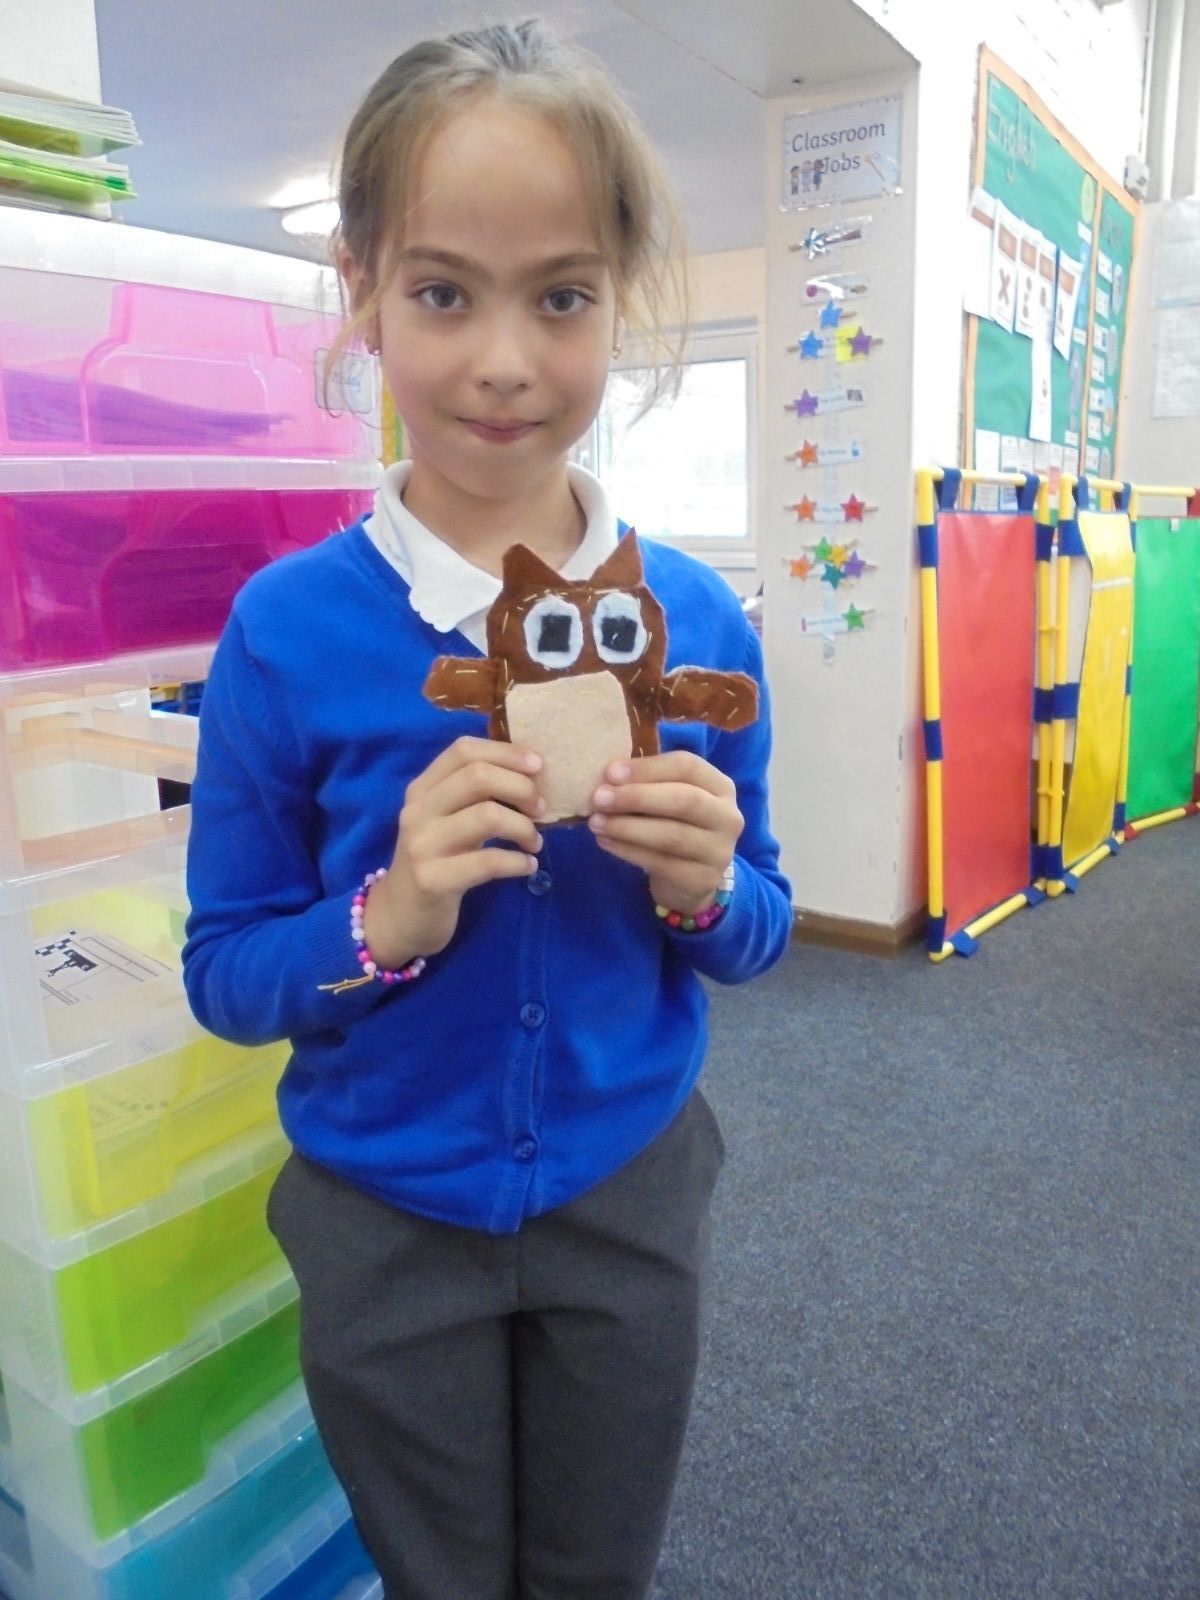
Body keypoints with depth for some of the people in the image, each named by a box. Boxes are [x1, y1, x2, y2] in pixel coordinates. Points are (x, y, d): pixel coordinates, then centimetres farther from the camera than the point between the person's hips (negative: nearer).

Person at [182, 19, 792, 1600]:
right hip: (387, 1221, -1)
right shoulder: (289, 627, -16)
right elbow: (223, 972, -8)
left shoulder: (696, 619, -10)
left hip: (629, 1198, 2)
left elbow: (757, 930, 0)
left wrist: (703, 888, -21)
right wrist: (387, 919, -27)